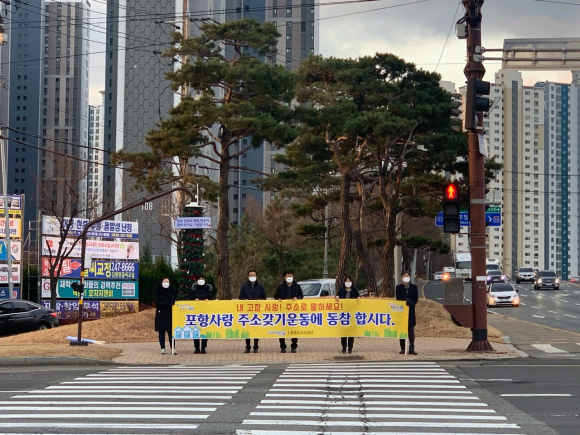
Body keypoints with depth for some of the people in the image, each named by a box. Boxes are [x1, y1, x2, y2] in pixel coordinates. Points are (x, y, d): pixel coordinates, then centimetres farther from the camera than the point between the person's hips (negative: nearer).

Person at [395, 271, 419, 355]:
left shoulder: (414, 287, 10)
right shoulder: (398, 287, 7)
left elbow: (416, 299, 2)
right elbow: (398, 298, -3)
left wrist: (411, 302, -17)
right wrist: (405, 301, -19)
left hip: (411, 311, 0)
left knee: (411, 331, -1)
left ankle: (411, 349, -2)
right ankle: (403, 349, 4)